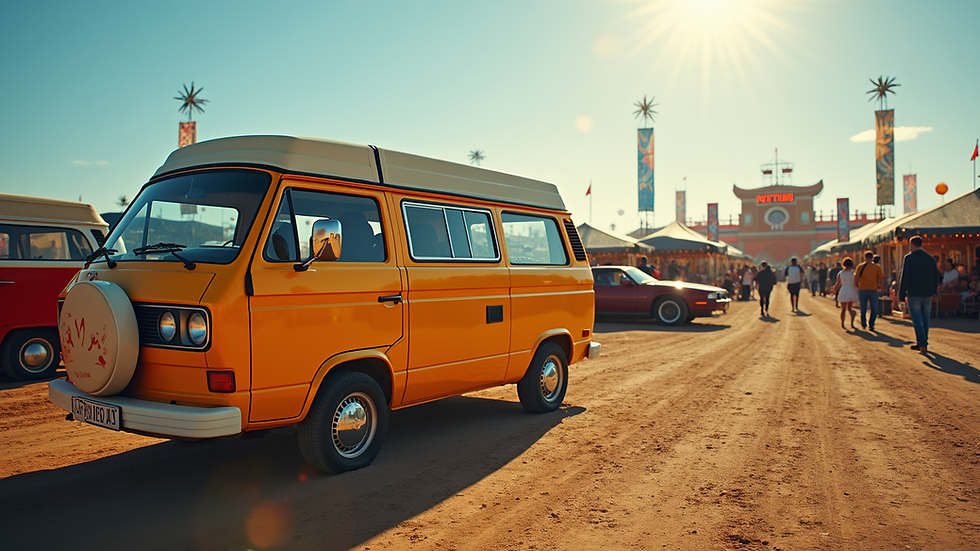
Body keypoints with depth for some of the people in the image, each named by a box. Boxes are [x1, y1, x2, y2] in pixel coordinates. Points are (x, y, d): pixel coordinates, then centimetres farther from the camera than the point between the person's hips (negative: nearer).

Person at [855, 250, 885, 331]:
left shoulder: (860, 266, 2)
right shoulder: (877, 267, 2)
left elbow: (856, 278, -4)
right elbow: (882, 279, -2)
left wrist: (857, 286, 10)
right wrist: (880, 286, 15)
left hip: (862, 290, 1)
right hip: (873, 290, -1)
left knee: (863, 309, 14)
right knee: (874, 309, 9)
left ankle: (863, 324, 19)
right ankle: (871, 324, -3)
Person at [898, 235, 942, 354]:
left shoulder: (908, 258, -8)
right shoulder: (930, 258, 9)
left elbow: (905, 277, -11)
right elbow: (936, 277, 14)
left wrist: (901, 294, -7)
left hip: (914, 294, -5)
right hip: (928, 294, 5)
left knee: (917, 320, -3)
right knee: (925, 319, 13)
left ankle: (923, 345, -10)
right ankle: (921, 343, 19)